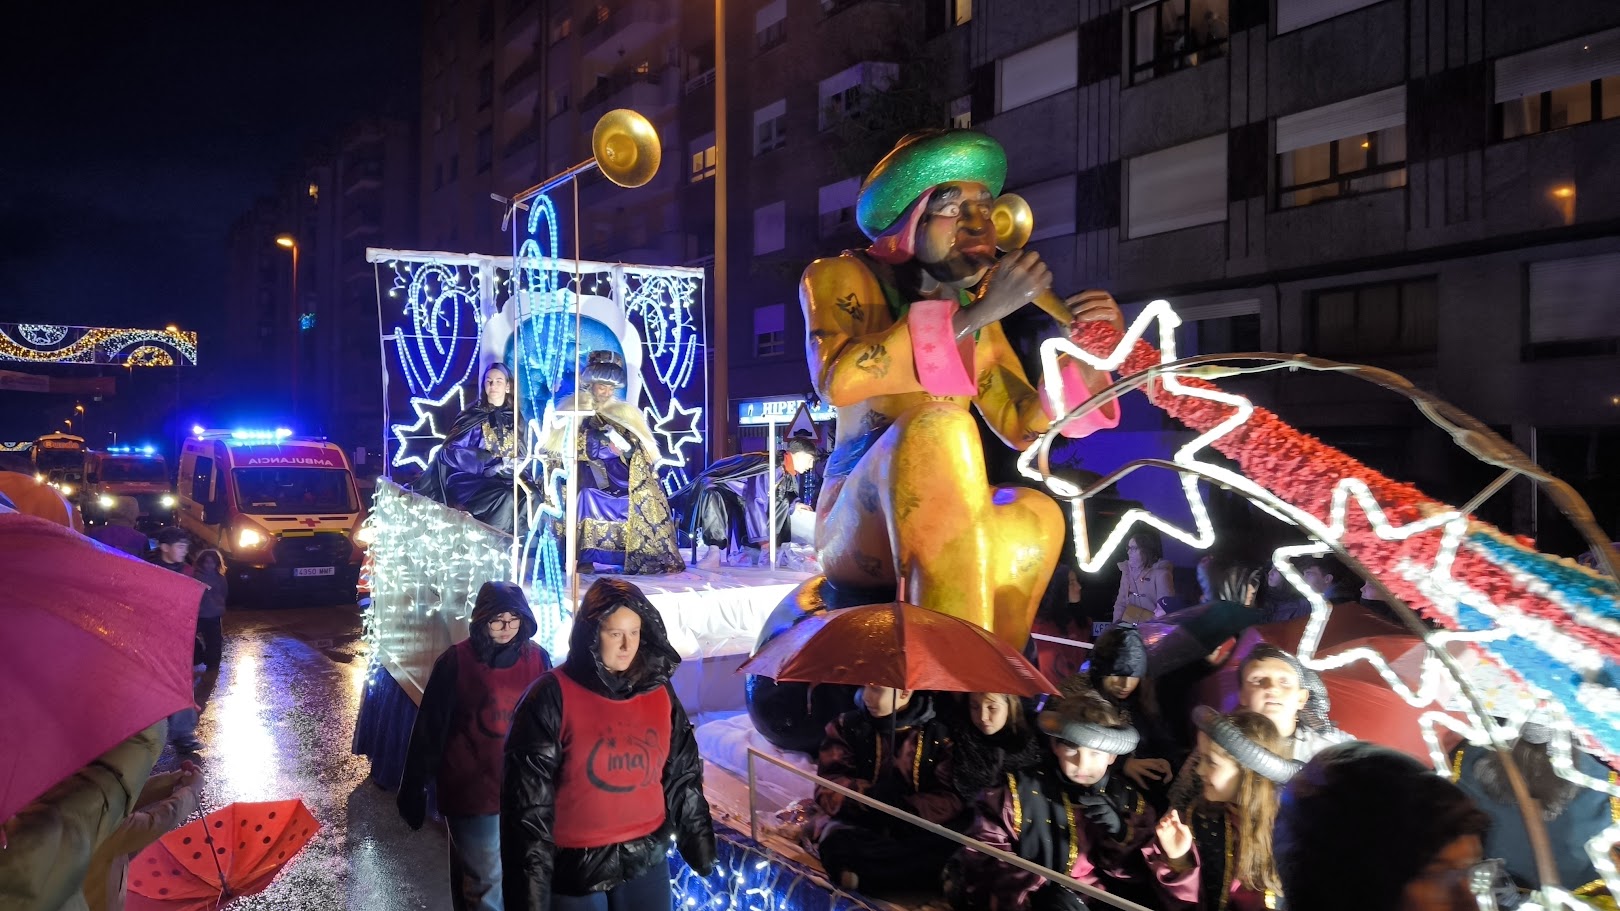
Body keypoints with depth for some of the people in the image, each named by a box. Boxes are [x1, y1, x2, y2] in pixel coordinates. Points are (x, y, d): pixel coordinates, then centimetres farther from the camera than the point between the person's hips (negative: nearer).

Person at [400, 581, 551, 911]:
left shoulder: (538, 659, 0)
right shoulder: (456, 662, -8)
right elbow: (430, 728, -5)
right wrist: (413, 786, -3)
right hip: (471, 791, -3)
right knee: (486, 882, -1)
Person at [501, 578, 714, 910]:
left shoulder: (659, 692, 2)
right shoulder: (552, 696, -12)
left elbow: (682, 776, 11)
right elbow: (529, 800, -13)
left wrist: (699, 844, 13)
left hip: (647, 863, 4)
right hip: (574, 870, -4)